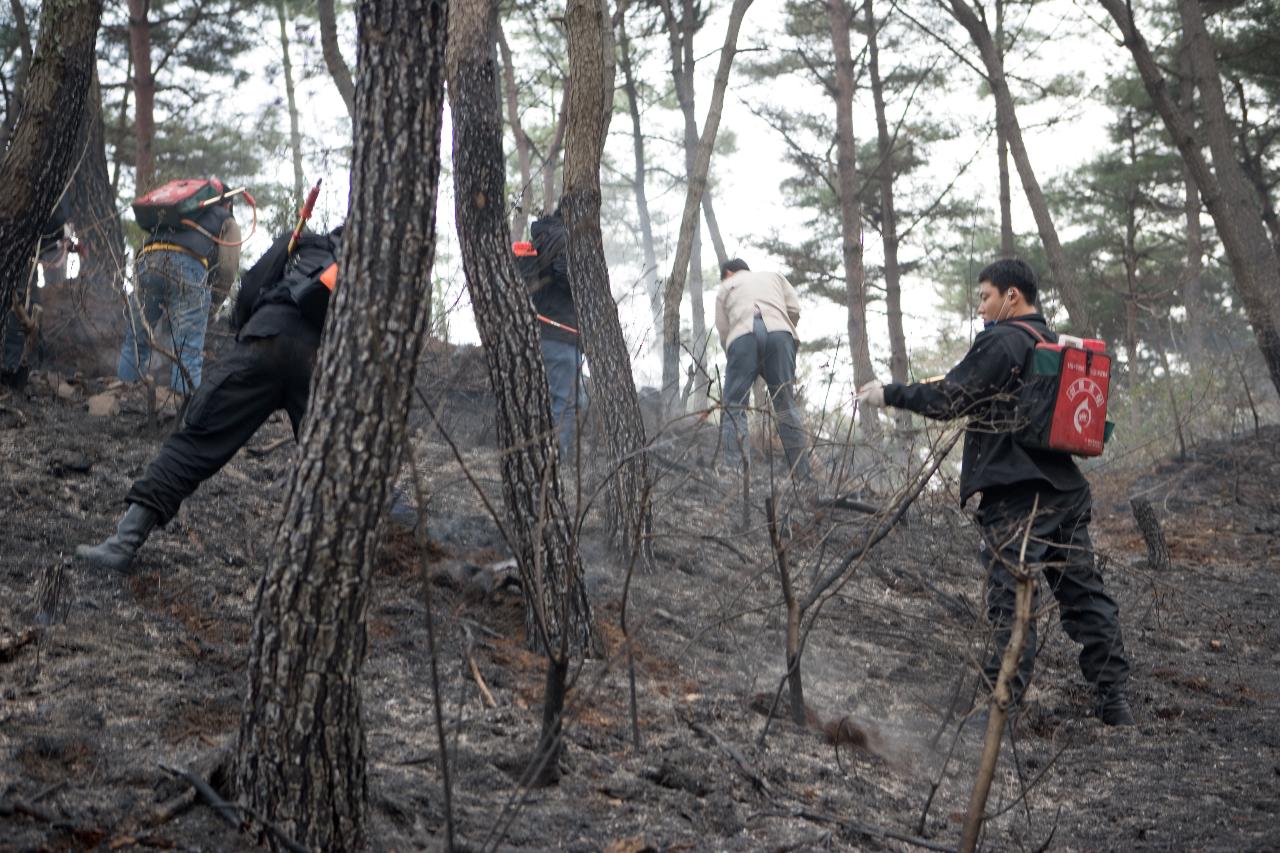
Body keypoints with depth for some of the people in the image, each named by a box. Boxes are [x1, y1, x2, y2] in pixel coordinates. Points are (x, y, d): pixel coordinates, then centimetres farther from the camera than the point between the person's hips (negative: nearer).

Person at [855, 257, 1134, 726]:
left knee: (1011, 602, -6)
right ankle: (1114, 700, 10)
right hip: (1066, 487, 8)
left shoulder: (1000, 342, -9)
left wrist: (889, 393, -1)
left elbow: (947, 400, -12)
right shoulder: (1057, 345, 18)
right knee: (1084, 592, 9)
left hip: (1015, 497, -8)